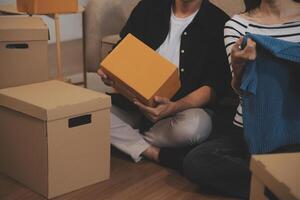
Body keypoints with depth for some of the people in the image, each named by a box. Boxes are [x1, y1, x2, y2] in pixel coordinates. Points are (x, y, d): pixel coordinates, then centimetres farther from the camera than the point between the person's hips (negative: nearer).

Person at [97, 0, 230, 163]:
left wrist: (174, 108, -28)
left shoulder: (218, 23, -4)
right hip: (136, 103, 4)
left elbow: (215, 85, -11)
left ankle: (128, 139, -9)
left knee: (193, 125, -37)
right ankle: (157, 154, -19)